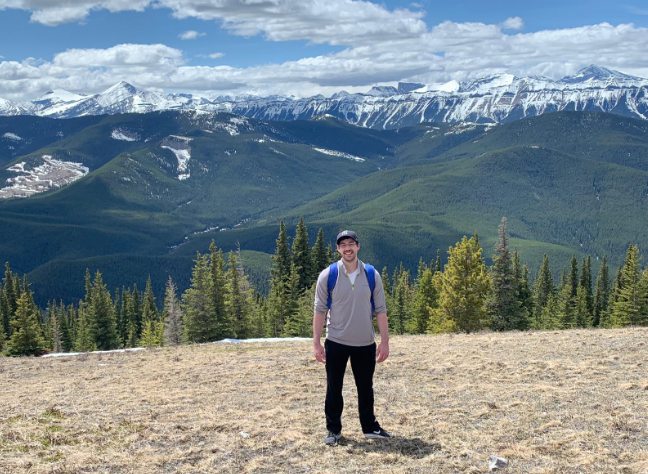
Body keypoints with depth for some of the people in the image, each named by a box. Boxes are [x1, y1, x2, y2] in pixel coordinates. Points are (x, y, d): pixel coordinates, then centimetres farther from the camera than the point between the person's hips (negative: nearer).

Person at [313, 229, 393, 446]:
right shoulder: (328, 276, -5)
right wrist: (316, 343, -7)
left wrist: (385, 342, -2)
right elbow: (320, 310, -3)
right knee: (333, 389, 5)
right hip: (336, 343, -1)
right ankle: (333, 430, 18)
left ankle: (370, 427, 27)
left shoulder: (372, 275, 0)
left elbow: (381, 310, 2)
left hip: (365, 344, 1)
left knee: (366, 388, 13)